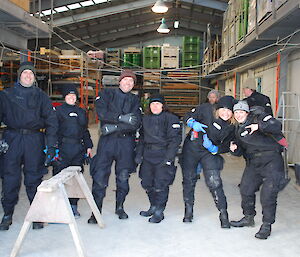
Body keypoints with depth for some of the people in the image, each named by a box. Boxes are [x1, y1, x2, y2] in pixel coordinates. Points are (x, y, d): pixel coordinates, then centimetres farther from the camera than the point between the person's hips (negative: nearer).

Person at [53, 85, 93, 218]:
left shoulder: (81, 112, 20)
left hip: (78, 149, 5)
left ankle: (73, 206, 15)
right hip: (62, 147, -4)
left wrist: (88, 146, 16)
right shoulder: (58, 110, 4)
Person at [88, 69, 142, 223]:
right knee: (100, 176, -6)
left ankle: (120, 207, 25)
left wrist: (114, 127, -12)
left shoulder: (134, 100, 12)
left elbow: (136, 123, -3)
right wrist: (122, 118, -15)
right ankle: (96, 210, 4)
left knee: (123, 177, 8)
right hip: (107, 141, -2)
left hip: (126, 142, 2)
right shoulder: (107, 94, 8)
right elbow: (101, 113, -9)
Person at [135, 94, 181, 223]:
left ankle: (159, 212, 9)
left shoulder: (171, 118, -6)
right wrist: (139, 154, 10)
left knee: (160, 185, -6)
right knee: (146, 183, 9)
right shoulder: (146, 119, 13)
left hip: (163, 156, -6)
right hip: (148, 156, 6)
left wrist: (168, 158, -18)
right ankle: (153, 207, 29)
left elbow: (175, 139, -11)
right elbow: (142, 138, 19)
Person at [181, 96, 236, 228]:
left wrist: (212, 148, -22)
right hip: (190, 148, 1)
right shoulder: (206, 109, -14)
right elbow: (188, 116, -3)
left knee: (214, 182, -14)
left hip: (209, 152, 0)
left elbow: (225, 147, -4)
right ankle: (188, 210, 28)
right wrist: (193, 123, -23)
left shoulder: (231, 127, -9)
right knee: (188, 180, 9)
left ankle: (223, 214, 0)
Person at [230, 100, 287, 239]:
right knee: (245, 190, 11)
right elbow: (241, 151, 19)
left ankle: (266, 226, 3)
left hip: (271, 160, -8)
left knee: (268, 195, -11)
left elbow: (277, 125, -20)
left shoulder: (258, 117, -5)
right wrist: (235, 148, -1)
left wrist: (259, 126, -26)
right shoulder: (238, 130, 16)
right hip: (253, 163, 8)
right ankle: (248, 218, 32)